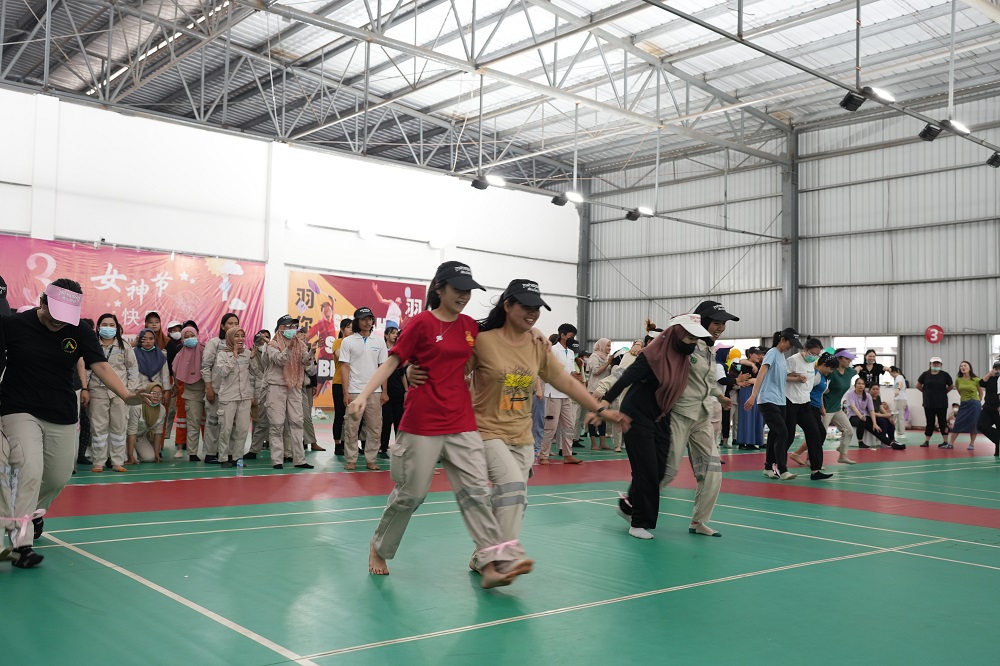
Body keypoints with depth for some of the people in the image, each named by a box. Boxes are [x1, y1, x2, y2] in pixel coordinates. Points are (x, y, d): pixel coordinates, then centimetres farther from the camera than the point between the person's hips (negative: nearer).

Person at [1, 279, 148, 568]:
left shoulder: (81, 333, -4)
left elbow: (100, 365, -14)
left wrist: (126, 394, -29)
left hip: (63, 417, 3)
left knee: (59, 477, 10)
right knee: (29, 470, -18)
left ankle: (34, 512, 43)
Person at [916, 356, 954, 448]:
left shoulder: (945, 375, -1)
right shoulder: (925, 374, 1)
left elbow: (951, 386, 10)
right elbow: (918, 385, 11)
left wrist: (943, 392, 9)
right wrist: (926, 392, 9)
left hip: (941, 403, -1)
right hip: (929, 403, 1)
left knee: (942, 422, 2)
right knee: (930, 422, 6)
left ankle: (945, 442, 7)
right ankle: (926, 441, 11)